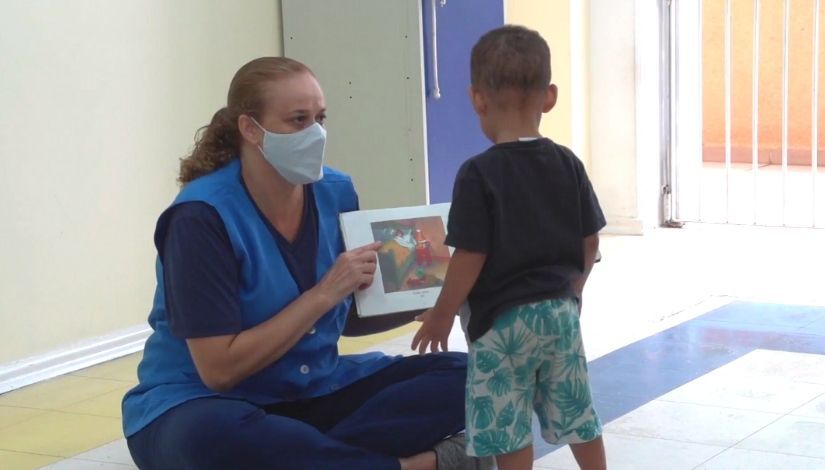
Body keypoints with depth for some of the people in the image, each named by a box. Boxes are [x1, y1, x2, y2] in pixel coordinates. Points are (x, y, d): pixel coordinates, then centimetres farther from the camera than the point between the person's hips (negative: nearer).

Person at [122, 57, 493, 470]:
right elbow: (220, 368, -22)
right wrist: (324, 293, -22)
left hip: (315, 392, 6)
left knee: (459, 375, -9)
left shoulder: (336, 192, -1)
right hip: (207, 404, -5)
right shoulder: (203, 216, -18)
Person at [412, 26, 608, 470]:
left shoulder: (479, 173, -16)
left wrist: (442, 315, -3)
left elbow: (471, 257, -16)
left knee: (508, 426, 6)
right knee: (576, 413, 19)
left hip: (502, 320, -5)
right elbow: (590, 242, 6)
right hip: (560, 310, 6)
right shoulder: (568, 163, 0)